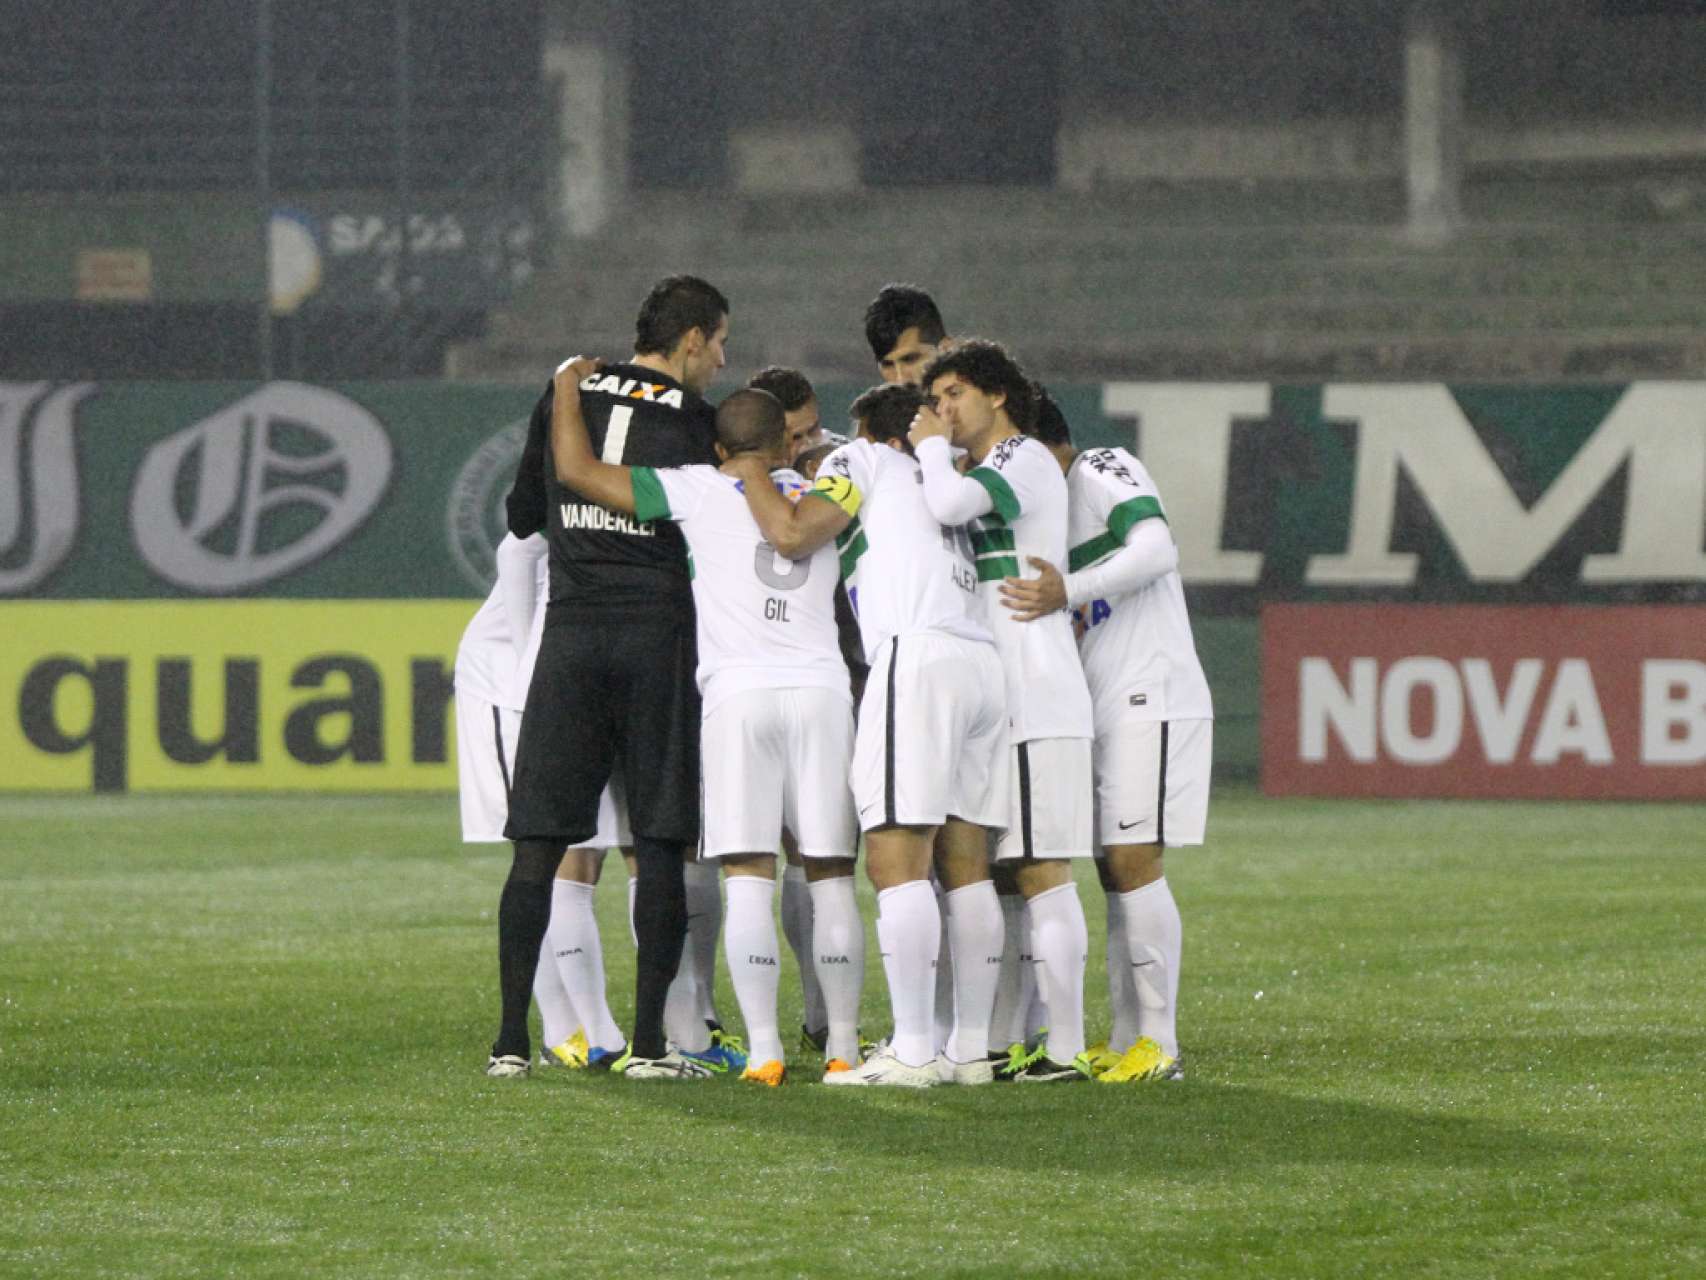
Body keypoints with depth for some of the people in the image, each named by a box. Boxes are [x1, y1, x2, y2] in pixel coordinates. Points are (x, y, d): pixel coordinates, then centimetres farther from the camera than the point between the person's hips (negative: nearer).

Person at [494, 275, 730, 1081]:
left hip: (570, 630, 3)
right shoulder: (695, 420, 1)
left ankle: (512, 1036, -1)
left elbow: (521, 516, 17)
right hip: (657, 634, -3)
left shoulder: (567, 396, 10)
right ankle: (648, 1041, -3)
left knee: (539, 846, 4)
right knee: (659, 846, 1)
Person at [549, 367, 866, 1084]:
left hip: (738, 695, -2)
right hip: (822, 691, 3)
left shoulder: (701, 492, 2)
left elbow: (577, 469, 0)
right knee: (832, 878, 7)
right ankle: (843, 1046, 7)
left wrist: (570, 386, 15)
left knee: (749, 881, -3)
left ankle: (764, 1049, -9)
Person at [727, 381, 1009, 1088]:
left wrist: (749, 471, 13)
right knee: (966, 865, 9)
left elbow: (792, 534, 0)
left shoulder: (864, 462, 10)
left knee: (896, 859, -9)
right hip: (984, 660, 8)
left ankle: (913, 1051, -15)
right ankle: (971, 1049, 8)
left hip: (918, 659, -8)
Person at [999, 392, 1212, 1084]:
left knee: (1133, 864, -12)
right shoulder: (1062, 499, 22)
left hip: (1150, 701, -10)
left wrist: (1069, 592, -34)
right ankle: (1126, 1041, 9)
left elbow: (1153, 549, -25)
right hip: (1109, 709, 10)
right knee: (1118, 871, 8)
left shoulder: (1103, 471, -6)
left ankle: (1158, 1042, -11)